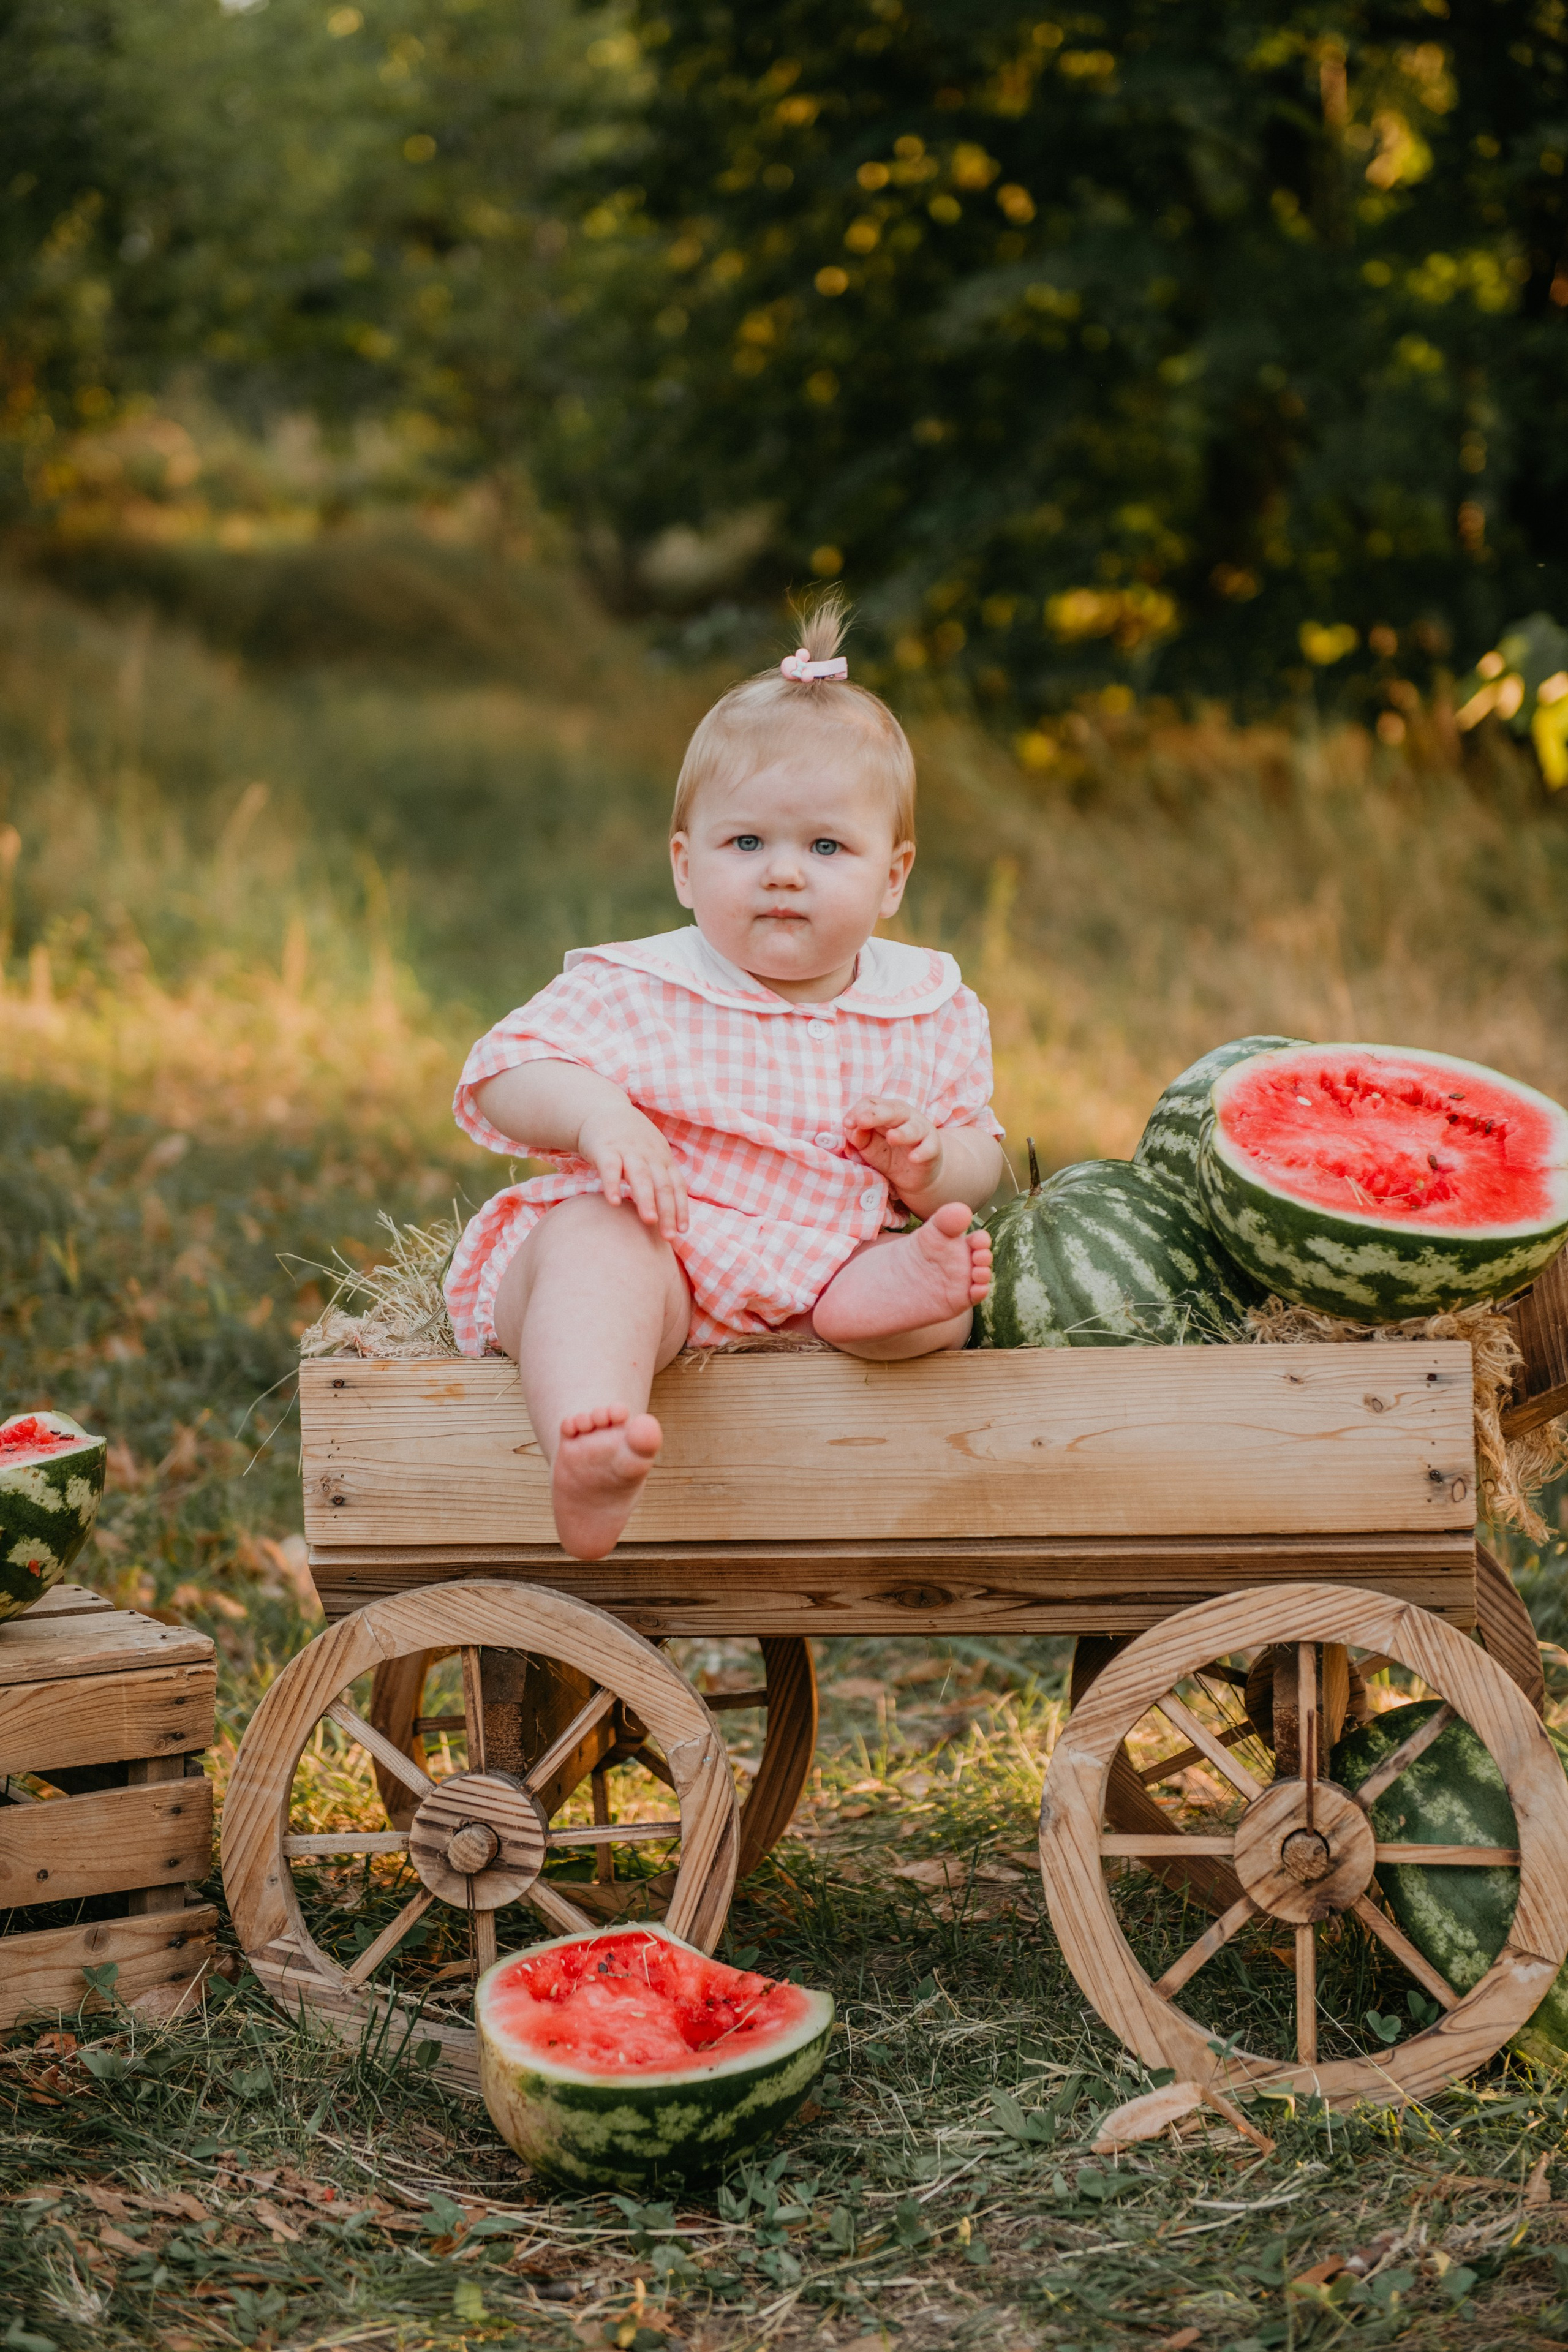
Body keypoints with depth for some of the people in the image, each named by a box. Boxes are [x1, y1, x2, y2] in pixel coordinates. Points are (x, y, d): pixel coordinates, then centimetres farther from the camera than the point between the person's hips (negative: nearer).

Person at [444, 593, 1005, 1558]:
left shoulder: (927, 1013, 10)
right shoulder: (637, 992, 1)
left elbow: (978, 1163, 14)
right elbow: (501, 1076, -3)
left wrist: (932, 1168, -11)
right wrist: (593, 1111, -24)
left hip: (820, 1265, 4)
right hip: (654, 1250, -4)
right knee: (598, 1243, -36)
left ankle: (876, 1300, -50)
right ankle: (586, 1455, -61)